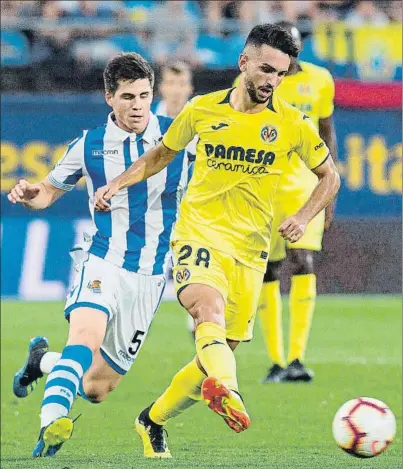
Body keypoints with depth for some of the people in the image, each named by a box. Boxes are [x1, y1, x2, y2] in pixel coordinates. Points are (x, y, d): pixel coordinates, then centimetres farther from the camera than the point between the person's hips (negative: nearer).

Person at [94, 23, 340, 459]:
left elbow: (329, 176, 13)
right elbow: (162, 153, 21)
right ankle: (225, 390, -61)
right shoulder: (203, 110, 3)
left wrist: (303, 217, -4)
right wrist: (116, 183, 9)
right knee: (210, 312, -33)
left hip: (250, 250, 2)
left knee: (216, 353, 3)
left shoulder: (292, 124, 2)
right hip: (198, 234, -2)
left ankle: (153, 420, 26)